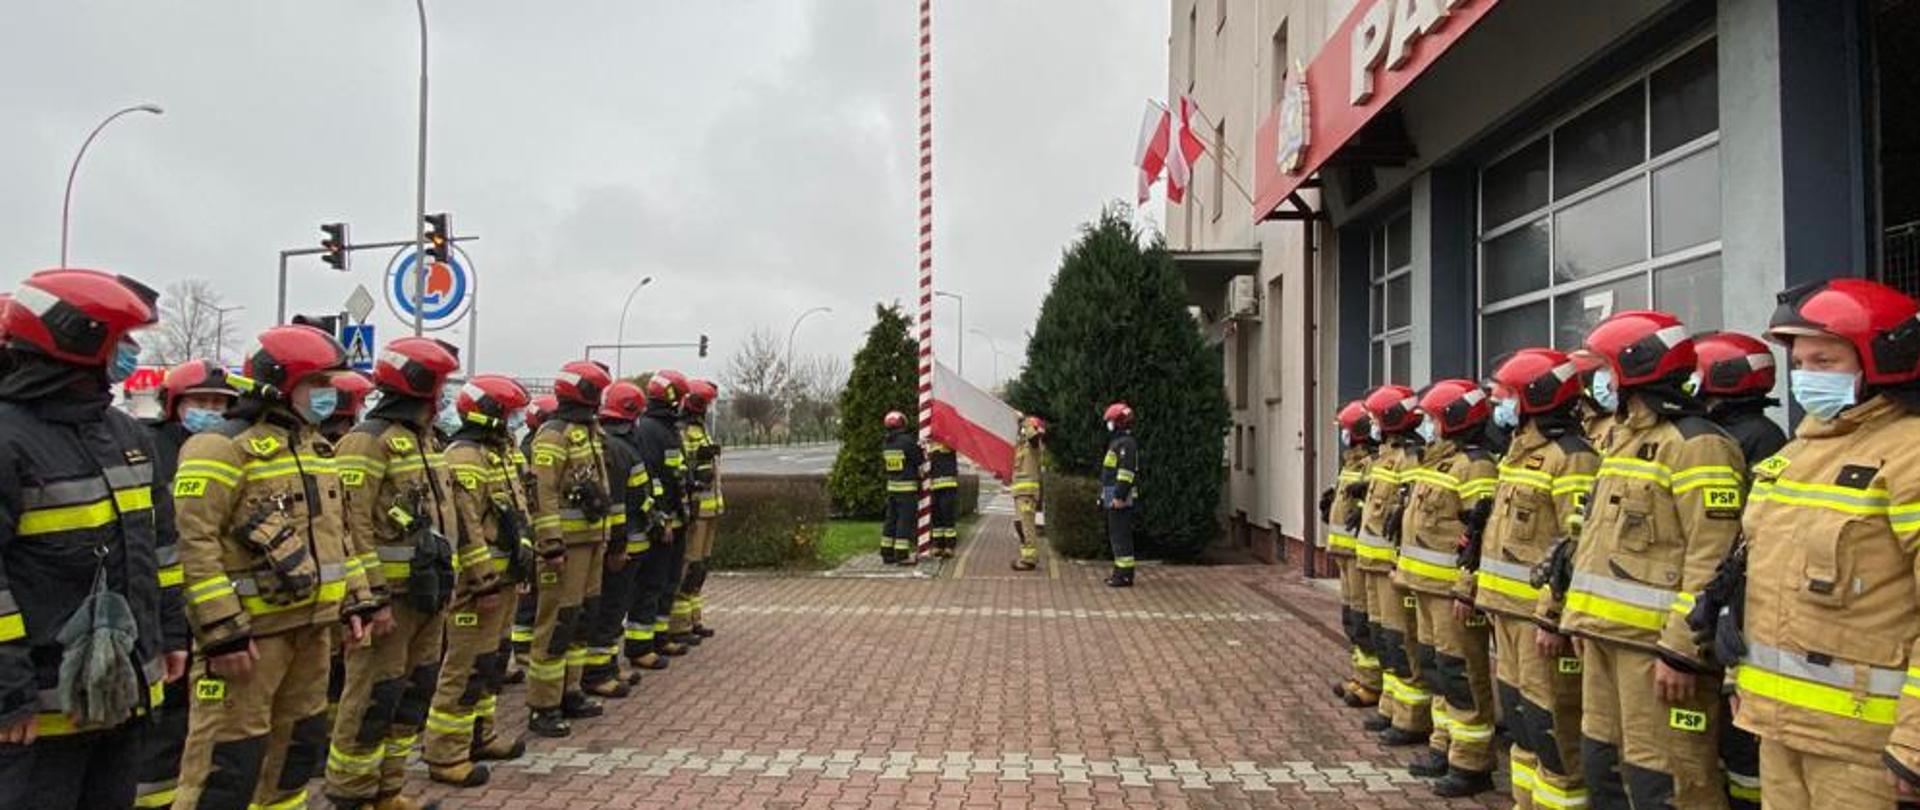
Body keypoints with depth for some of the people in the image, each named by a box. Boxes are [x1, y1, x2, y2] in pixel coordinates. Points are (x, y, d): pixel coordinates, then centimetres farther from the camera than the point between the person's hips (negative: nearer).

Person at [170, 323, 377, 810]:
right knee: (229, 761, -4)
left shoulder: (313, 447, 15)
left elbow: (337, 533, 20)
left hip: (311, 626, 9)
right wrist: (221, 631, -22)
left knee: (299, 745, 19)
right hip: (248, 631, -8)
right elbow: (195, 543, -19)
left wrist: (356, 602, 15)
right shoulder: (223, 447, -13)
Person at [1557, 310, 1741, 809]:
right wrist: (1584, 618, 21)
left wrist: (1681, 650, -22)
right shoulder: (1624, 439, 17)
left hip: (1654, 641, -9)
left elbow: (1711, 559, -20)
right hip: (1607, 634, 10)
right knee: (1603, 765, 18)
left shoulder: (1696, 445, -14)